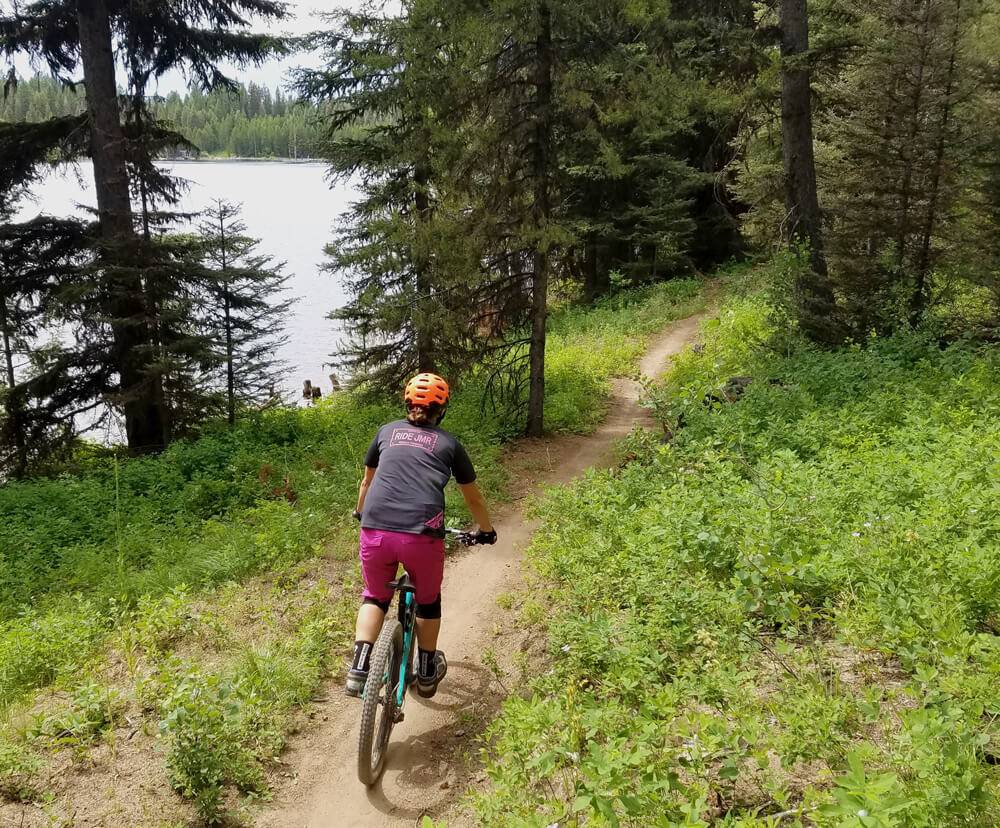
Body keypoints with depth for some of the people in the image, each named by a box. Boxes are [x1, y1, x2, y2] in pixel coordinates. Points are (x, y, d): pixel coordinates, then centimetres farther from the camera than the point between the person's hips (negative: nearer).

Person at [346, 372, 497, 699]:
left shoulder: (387, 431, 19)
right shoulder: (448, 443, 15)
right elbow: (473, 497, 26)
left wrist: (361, 513, 52)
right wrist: (486, 531, 43)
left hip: (375, 531, 1)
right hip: (422, 535, -1)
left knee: (375, 596, 26)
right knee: (428, 599, 25)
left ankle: (359, 667, 10)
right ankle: (427, 672, 37)